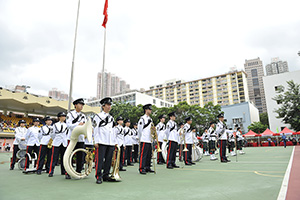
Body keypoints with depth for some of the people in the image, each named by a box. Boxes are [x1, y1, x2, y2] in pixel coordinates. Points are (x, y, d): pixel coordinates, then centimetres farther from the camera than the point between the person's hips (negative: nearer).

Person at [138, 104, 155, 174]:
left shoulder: (150, 119, 18)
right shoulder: (142, 118, -7)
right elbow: (139, 129, -7)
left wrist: (152, 137, 15)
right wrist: (141, 137, -3)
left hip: (150, 140, 8)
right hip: (144, 140, -8)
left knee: (149, 154, 12)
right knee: (143, 154, -6)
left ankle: (147, 168, 21)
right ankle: (141, 169, -1)